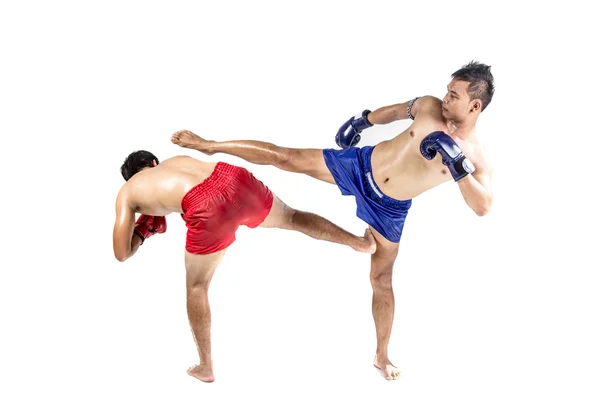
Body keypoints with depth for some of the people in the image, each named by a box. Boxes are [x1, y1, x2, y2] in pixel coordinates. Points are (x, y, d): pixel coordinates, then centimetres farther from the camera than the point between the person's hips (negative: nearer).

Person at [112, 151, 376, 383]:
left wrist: (143, 232, 44)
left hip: (208, 209, -3)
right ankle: (360, 242, 40)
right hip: (234, 178, 3)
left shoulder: (126, 193, 27)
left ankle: (205, 368, 30)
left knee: (196, 287, 19)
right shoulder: (178, 160, 38)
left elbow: (122, 253, 25)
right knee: (291, 217, 32)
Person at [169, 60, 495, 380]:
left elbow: (483, 207, -28)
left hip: (389, 209, -2)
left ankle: (382, 356, 25)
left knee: (381, 279, 7)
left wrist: (460, 167, -39)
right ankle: (210, 146, 14)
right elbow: (397, 110, 10)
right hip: (362, 164, 2)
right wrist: (365, 120, 18)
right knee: (285, 158, -2)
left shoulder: (475, 154, -20)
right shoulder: (429, 106, -12)